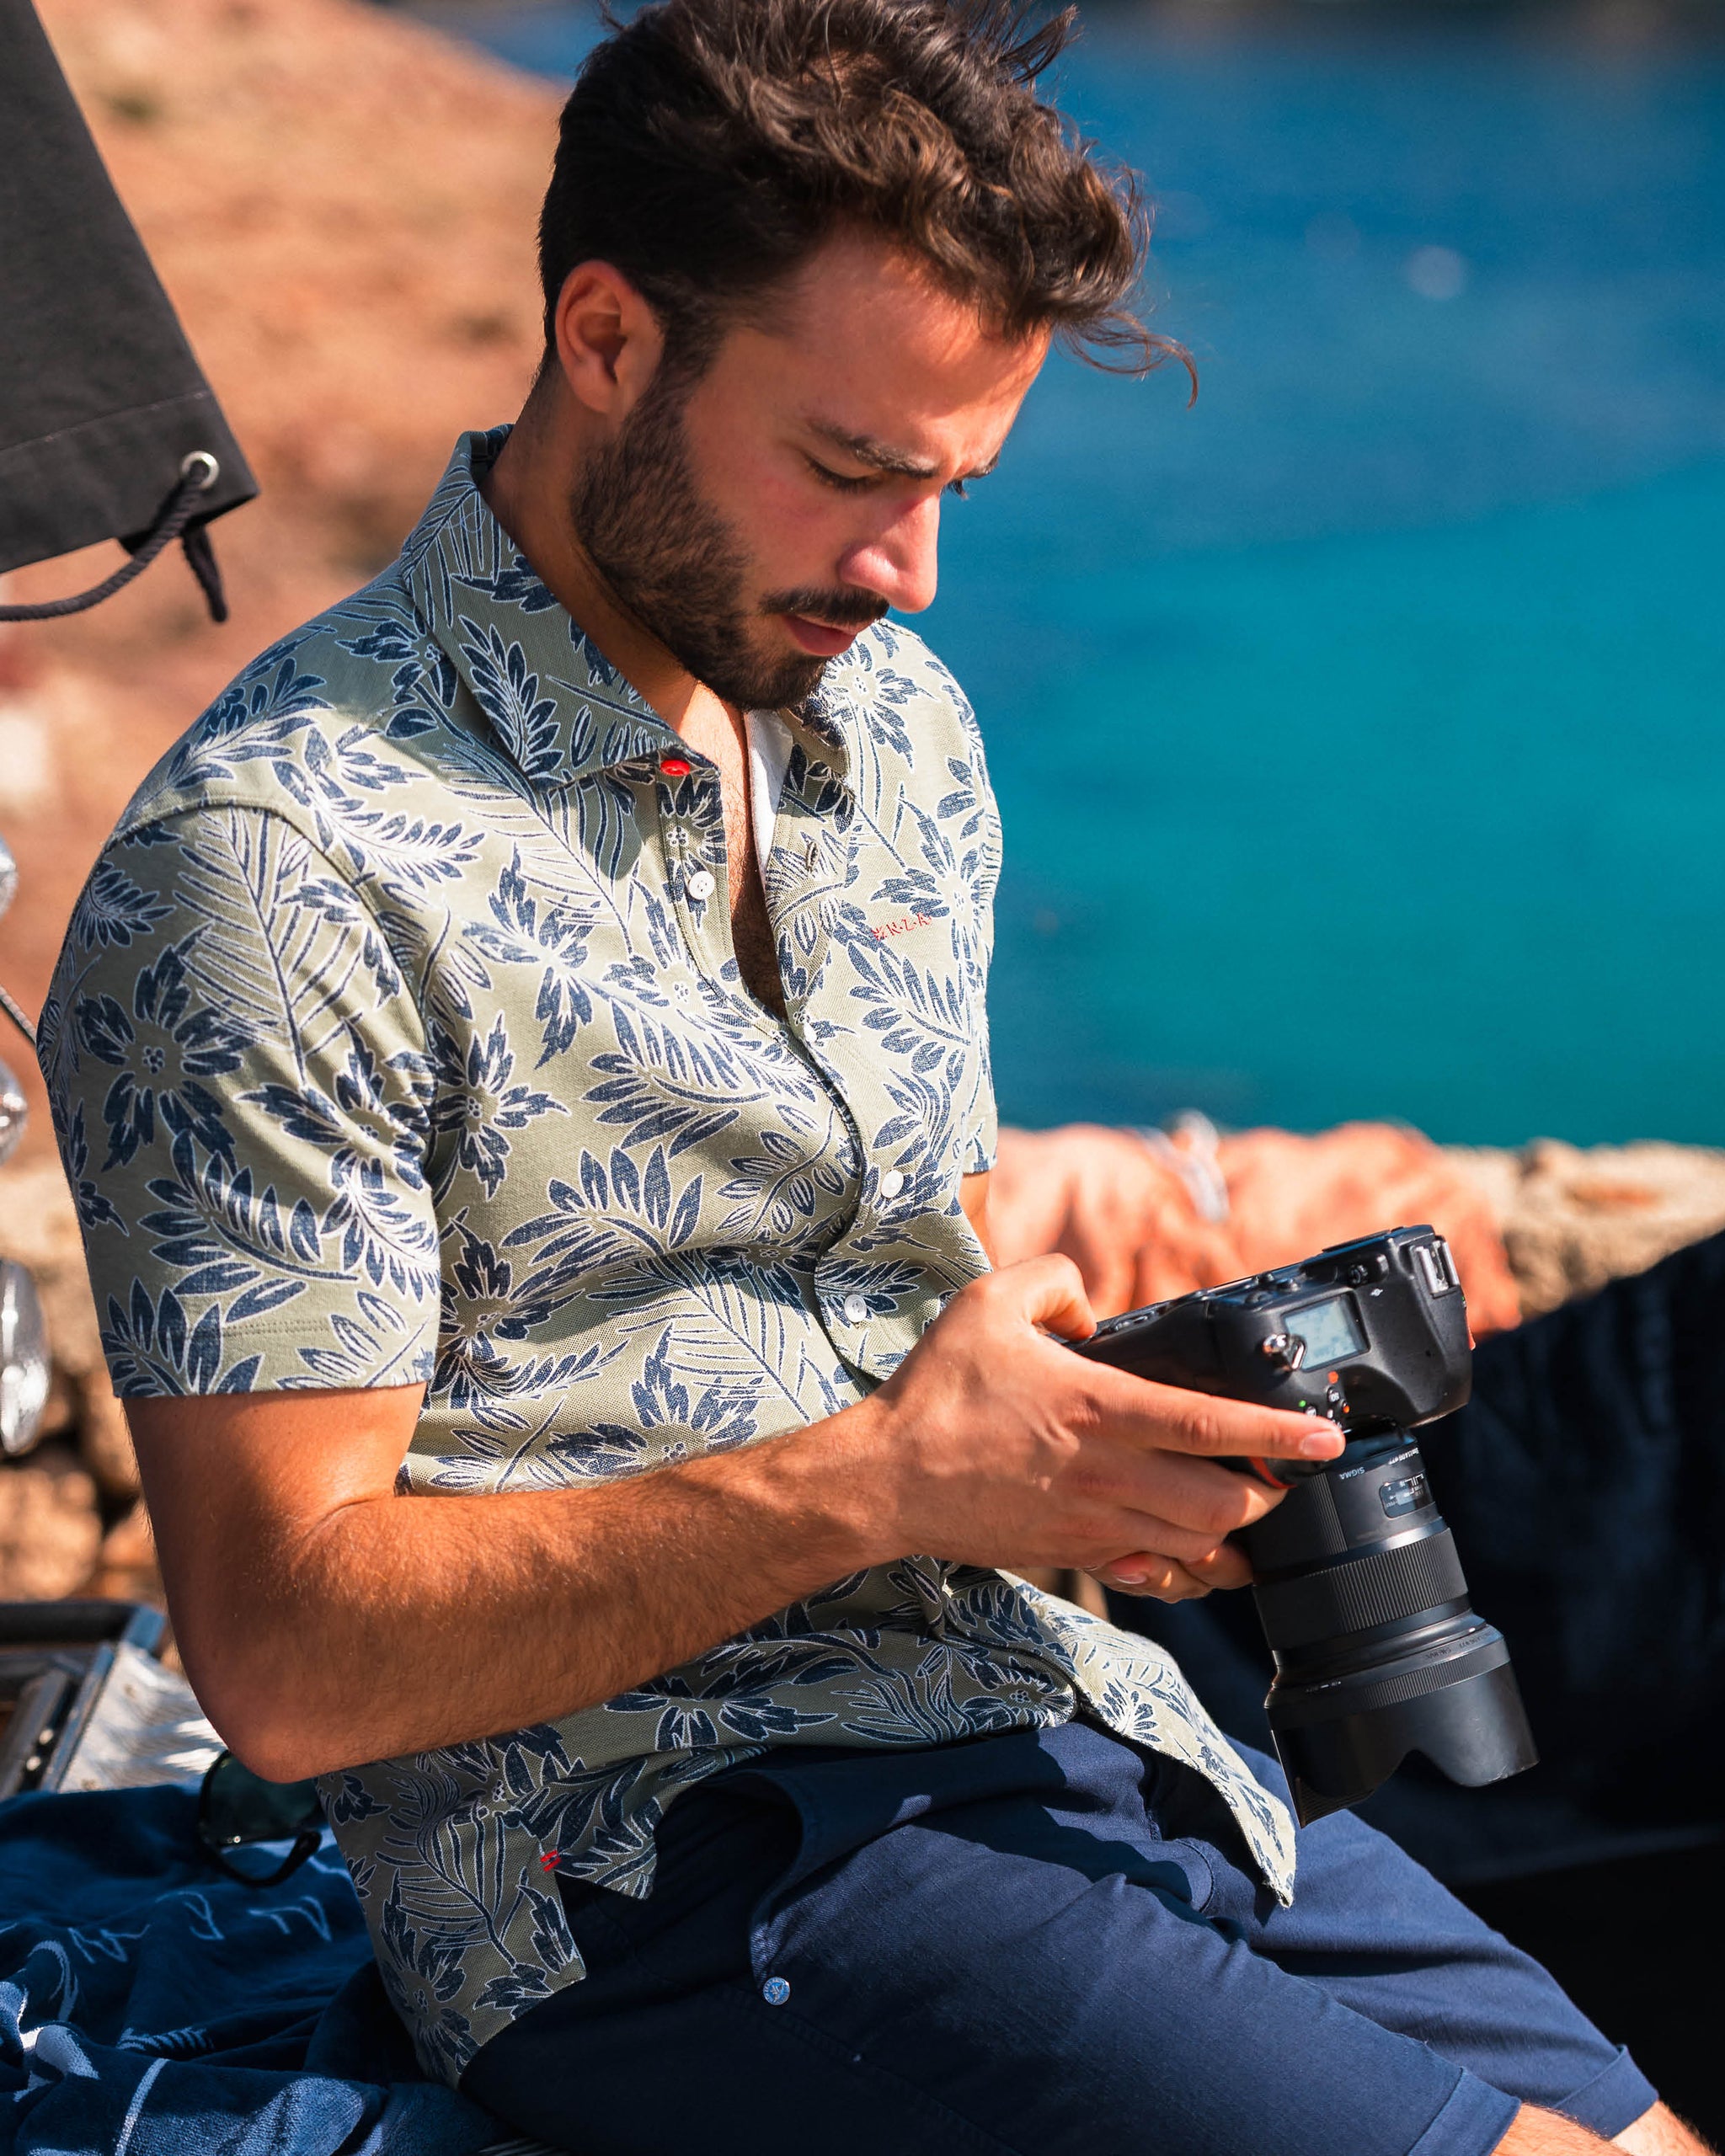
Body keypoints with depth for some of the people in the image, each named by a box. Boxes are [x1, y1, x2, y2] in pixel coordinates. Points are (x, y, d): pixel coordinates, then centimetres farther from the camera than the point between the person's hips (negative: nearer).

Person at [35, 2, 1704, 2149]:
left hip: (1067, 1725, 8)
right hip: (655, 1871, -7)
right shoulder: (277, 878, -15)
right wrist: (890, 1481, -21)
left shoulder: (894, 724, 11)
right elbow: (287, 1650, -17)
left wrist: (1094, 1431, -2)